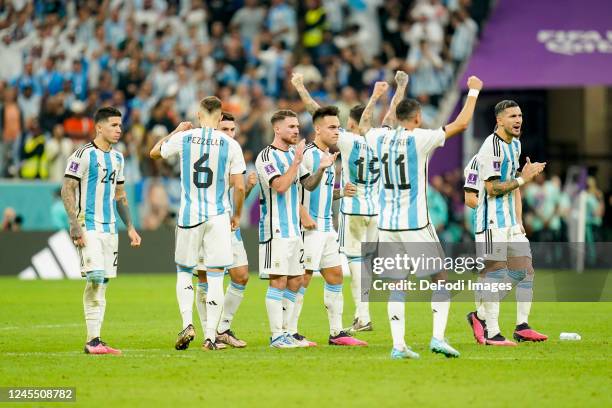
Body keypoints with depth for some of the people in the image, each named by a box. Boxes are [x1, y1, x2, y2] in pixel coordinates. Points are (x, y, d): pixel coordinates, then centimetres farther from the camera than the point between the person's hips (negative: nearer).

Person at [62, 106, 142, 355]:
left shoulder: (117, 158, 15)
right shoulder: (83, 155, -8)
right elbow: (67, 190, -10)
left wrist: (130, 227, 18)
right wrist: (75, 224, -18)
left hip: (109, 228, 7)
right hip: (88, 227, -7)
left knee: (103, 282, 5)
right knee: (95, 278, -17)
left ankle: (95, 342, 7)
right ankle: (92, 341, -15)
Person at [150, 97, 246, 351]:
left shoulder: (184, 138, -2)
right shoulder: (231, 145, -3)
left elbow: (155, 152, 18)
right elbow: (239, 187, -3)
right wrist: (237, 215, 12)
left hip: (189, 215, 1)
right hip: (219, 216, -1)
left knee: (184, 272, 16)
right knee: (215, 277, 2)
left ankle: (187, 324, -1)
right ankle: (210, 336, -1)